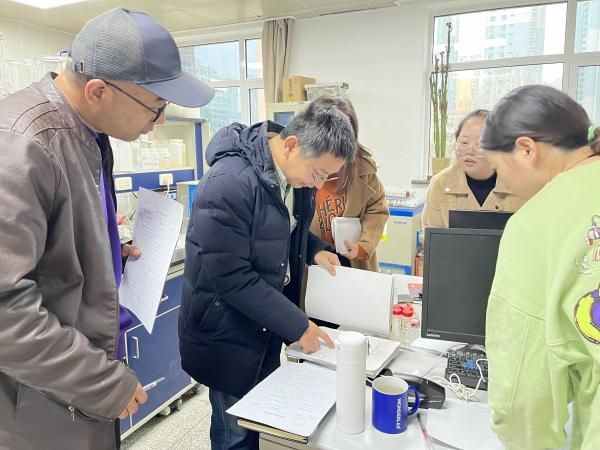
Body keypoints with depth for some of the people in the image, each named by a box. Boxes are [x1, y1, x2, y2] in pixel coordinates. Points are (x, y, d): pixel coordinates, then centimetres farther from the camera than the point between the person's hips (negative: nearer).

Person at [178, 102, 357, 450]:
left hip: (267, 325, 7)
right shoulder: (230, 183, -28)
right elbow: (231, 277, -26)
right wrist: (297, 325, -21)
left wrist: (314, 249, -3)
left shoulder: (296, 174, -2)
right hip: (228, 334, -7)